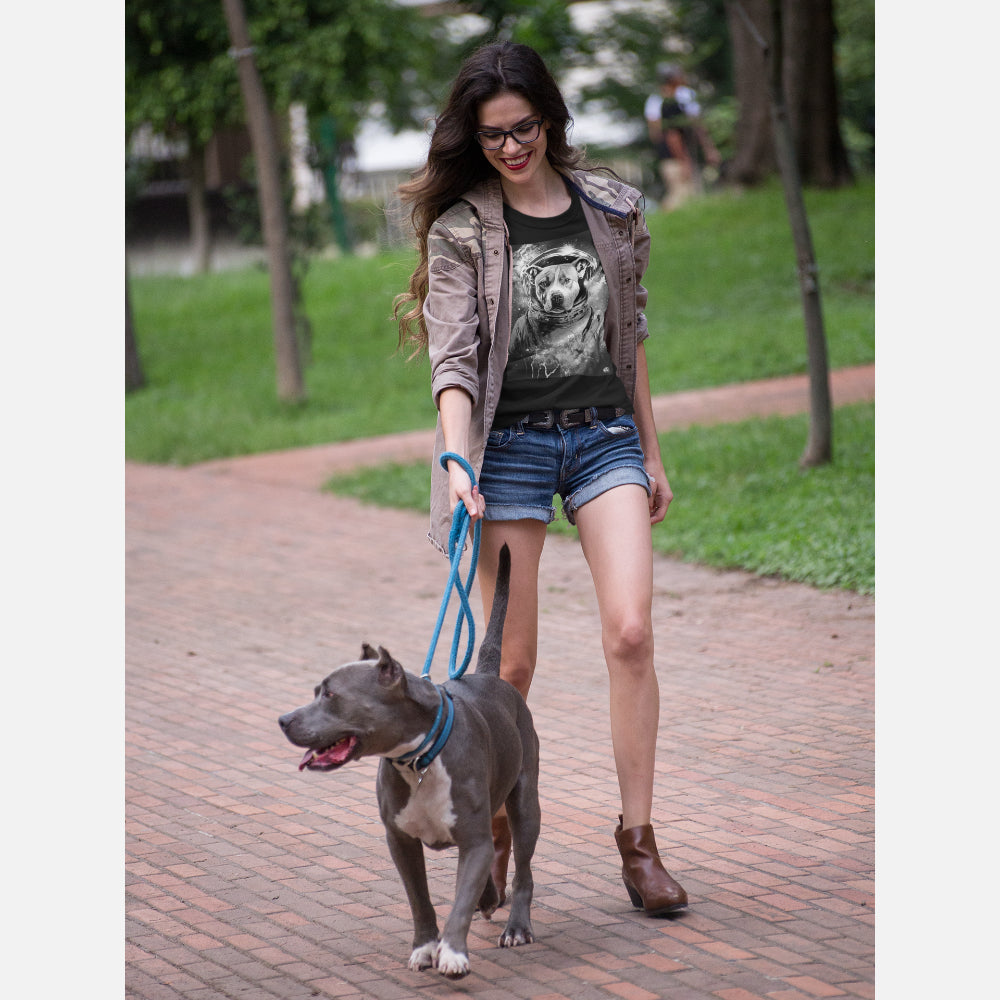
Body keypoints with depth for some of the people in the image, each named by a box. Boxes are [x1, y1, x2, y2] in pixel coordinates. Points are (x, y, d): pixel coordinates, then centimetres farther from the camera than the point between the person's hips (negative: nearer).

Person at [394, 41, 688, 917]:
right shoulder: (461, 228, -2)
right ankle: (494, 829, 19)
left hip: (605, 435, 2)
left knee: (630, 631, -12)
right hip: (510, 445, -2)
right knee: (513, 659, 1)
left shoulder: (609, 209, 7)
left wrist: (651, 452, 15)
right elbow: (454, 355, -11)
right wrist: (457, 462, -26)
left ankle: (638, 838, -3)